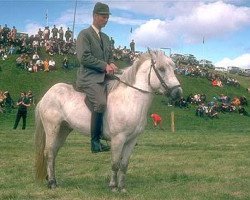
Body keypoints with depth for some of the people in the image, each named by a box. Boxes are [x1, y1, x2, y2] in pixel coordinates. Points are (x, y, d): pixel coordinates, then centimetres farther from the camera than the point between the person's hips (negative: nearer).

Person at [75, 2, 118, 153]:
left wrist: (112, 64, 1)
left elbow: (110, 56, 26)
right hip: (89, 77, -8)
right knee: (101, 103, -31)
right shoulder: (84, 34, -1)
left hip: (105, 78, 8)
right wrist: (104, 66, -15)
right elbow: (84, 57, -13)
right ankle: (95, 141, -23)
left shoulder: (106, 37, 23)